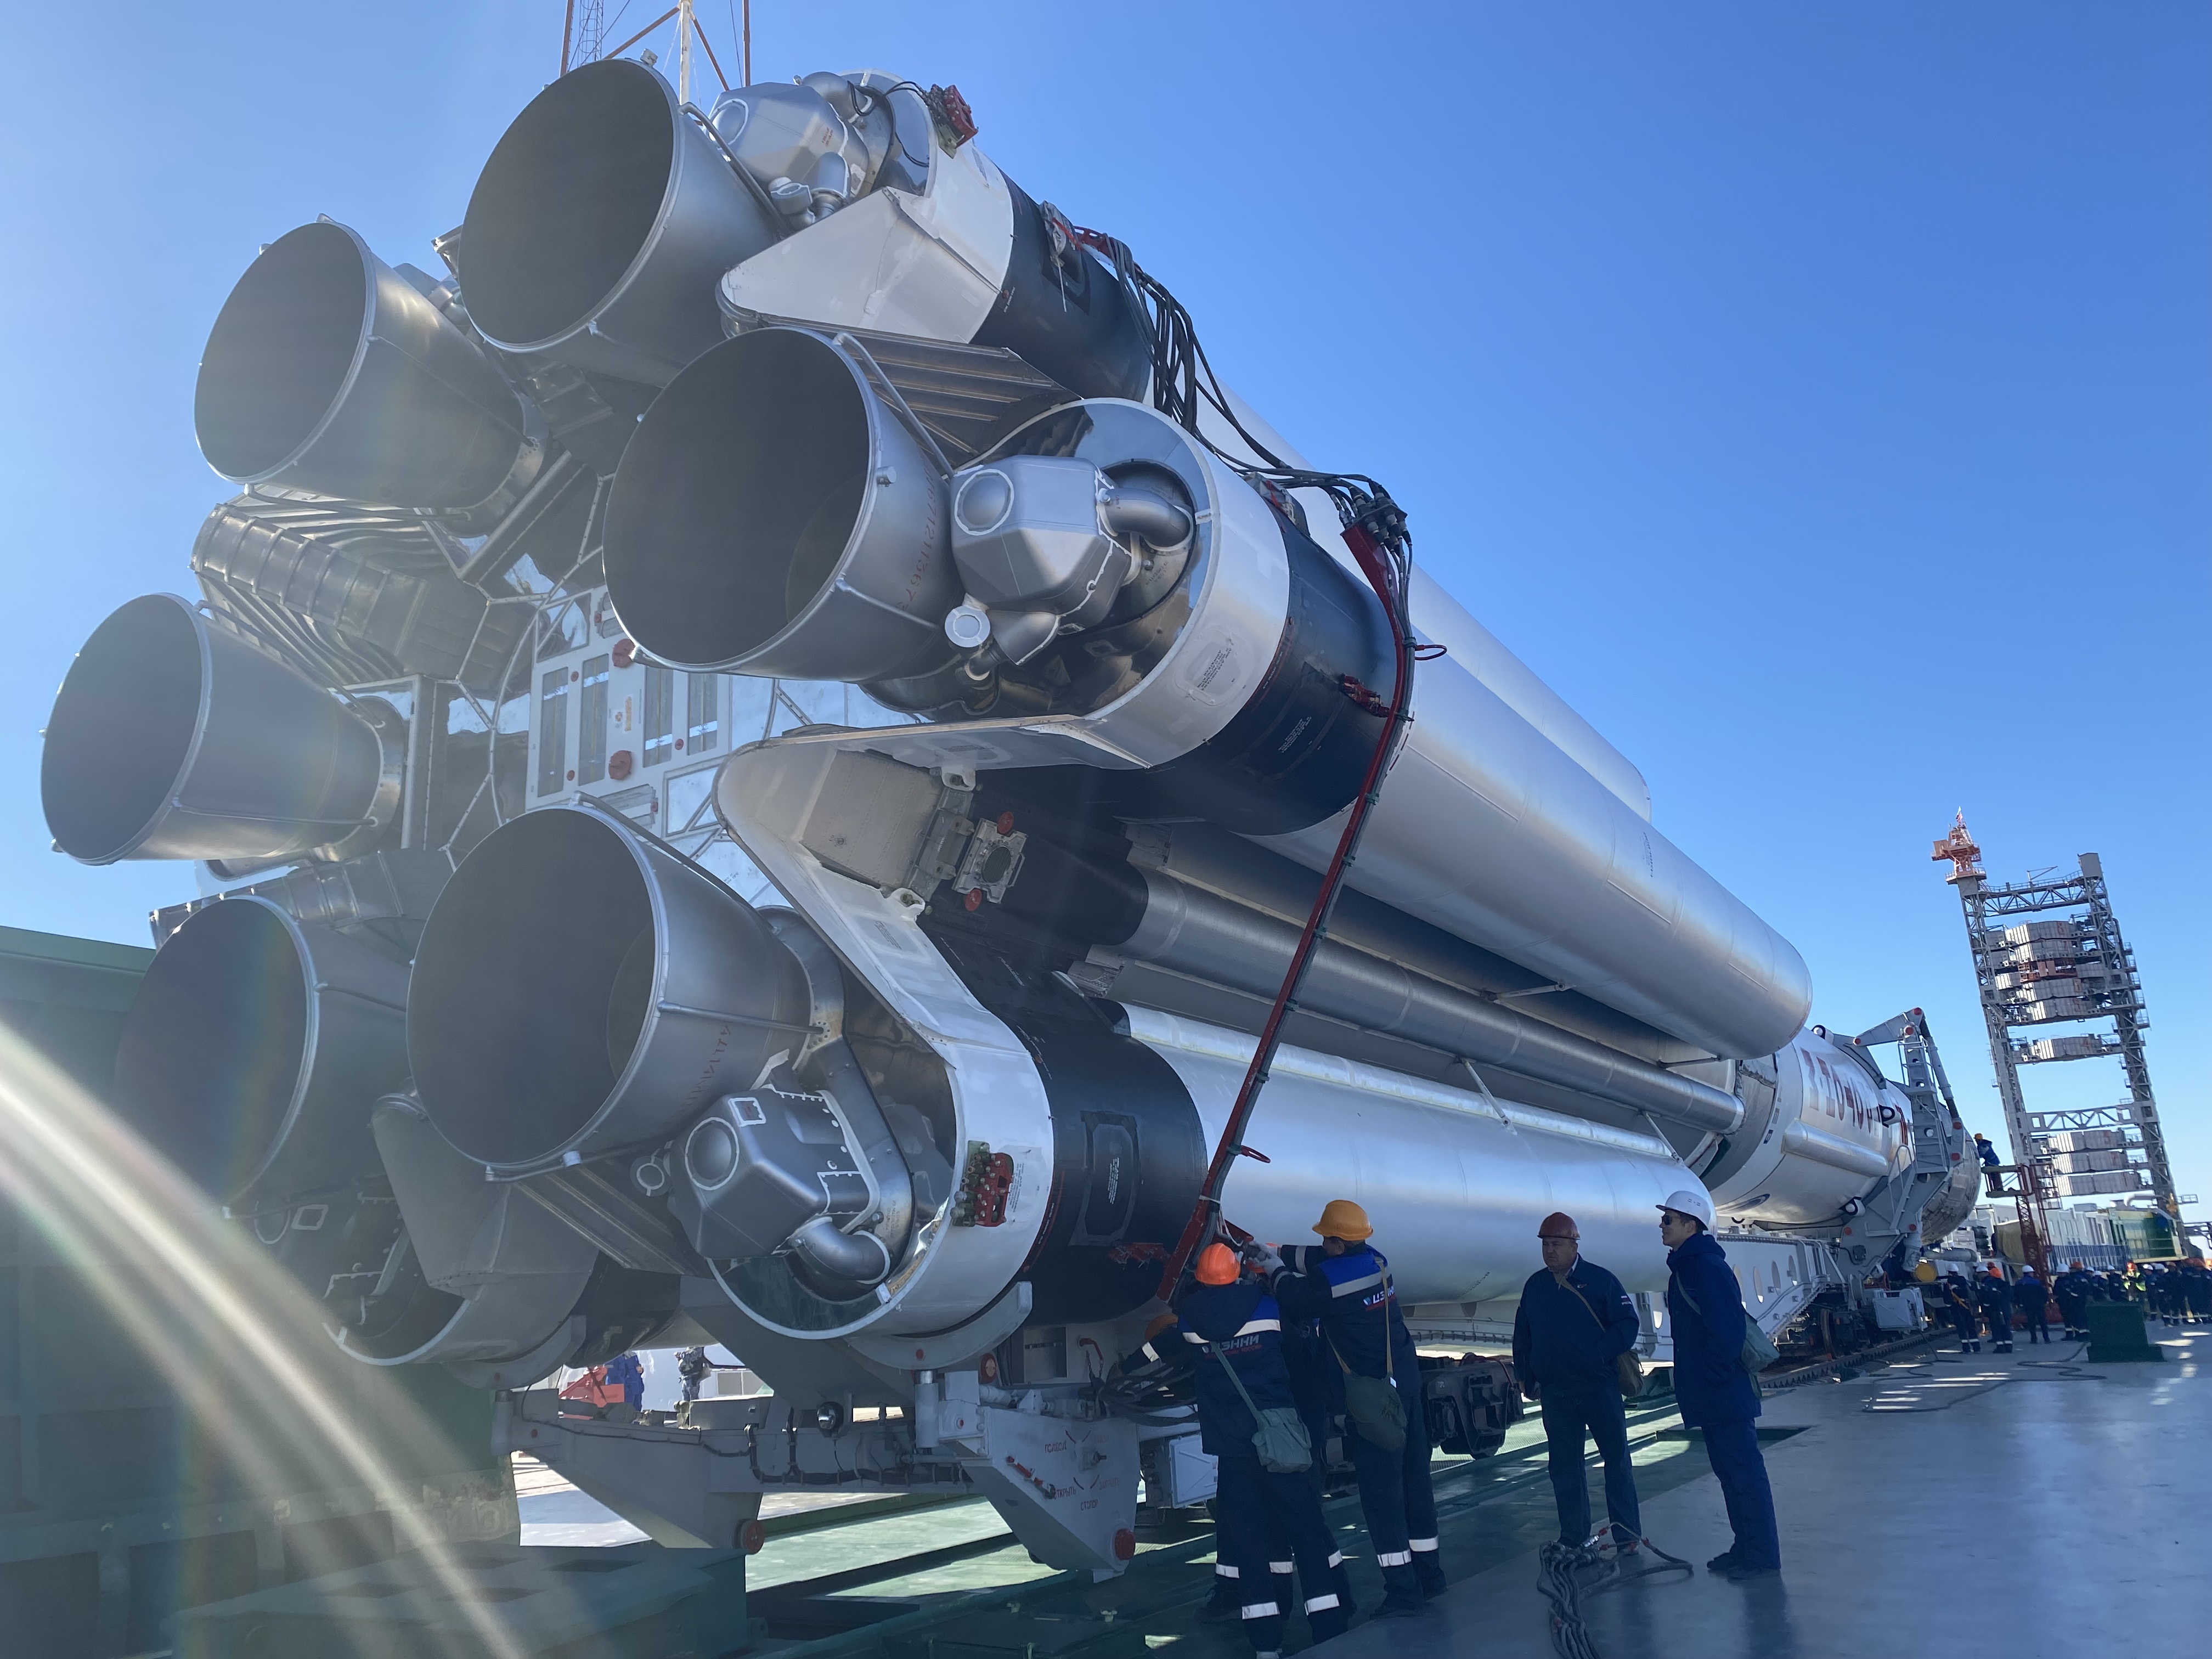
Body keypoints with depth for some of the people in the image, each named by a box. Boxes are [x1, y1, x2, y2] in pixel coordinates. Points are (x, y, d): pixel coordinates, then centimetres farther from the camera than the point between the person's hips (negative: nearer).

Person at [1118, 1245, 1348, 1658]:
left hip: (1232, 1446, 1)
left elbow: (1163, 1344, 20)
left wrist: (1126, 1366, 41)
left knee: (1247, 1537, 6)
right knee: (1306, 1529, 5)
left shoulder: (1190, 1317, 1)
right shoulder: (1266, 1303, -2)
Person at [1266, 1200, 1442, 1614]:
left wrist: (1277, 1270, 15)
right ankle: (1429, 1572, 27)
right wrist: (1279, 1253, 20)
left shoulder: (1329, 1279, -20)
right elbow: (1318, 1260, 19)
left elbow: (1296, 1299, -3)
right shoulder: (1376, 1260, 4)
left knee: (1380, 1489, -2)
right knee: (1415, 1477, 16)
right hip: (1406, 1380, 8)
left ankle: (1402, 1589, 0)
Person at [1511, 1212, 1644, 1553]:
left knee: (1616, 1458, 3)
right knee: (1564, 1466, 8)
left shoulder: (1600, 1280, -3)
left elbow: (1629, 1324, -5)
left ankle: (1627, 1535, 13)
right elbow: (1522, 1336, 15)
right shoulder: (1534, 1286, 9)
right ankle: (1573, 1538, 17)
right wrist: (1527, 1378, 10)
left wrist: (1600, 1353, -17)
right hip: (1554, 1393, 4)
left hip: (1599, 1387, -4)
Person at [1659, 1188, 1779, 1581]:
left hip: (1726, 1395, -10)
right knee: (1728, 1470, 16)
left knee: (1744, 1470, -3)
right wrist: (1696, 1382, 18)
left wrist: (1714, 1377, -18)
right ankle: (1746, 1547, 26)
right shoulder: (1685, 1268, 14)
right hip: (1712, 1399, 10)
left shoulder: (1707, 1268, -18)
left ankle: (1763, 1555, 5)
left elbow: (1727, 1328, -24)